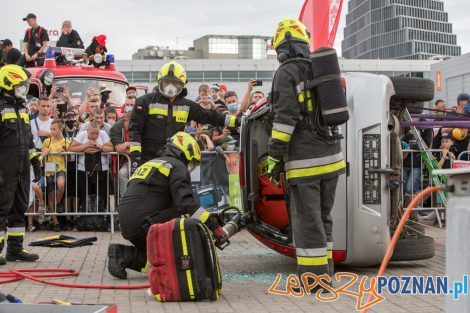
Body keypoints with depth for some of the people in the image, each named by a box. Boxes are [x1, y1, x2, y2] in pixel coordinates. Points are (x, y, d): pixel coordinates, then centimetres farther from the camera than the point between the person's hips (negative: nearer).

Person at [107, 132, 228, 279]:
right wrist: (215, 228, -14)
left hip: (126, 226, 9)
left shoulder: (150, 163, 28)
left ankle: (123, 254, 3)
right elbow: (186, 202, -16)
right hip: (144, 224, -9)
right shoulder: (177, 166, -1)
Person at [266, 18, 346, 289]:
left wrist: (274, 158, -12)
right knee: (323, 216, 15)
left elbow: (285, 118, -15)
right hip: (332, 156, 7)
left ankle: (314, 275, 0)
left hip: (304, 161, -7)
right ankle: (325, 271, 20)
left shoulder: (287, 73, -7)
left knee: (307, 219, -2)